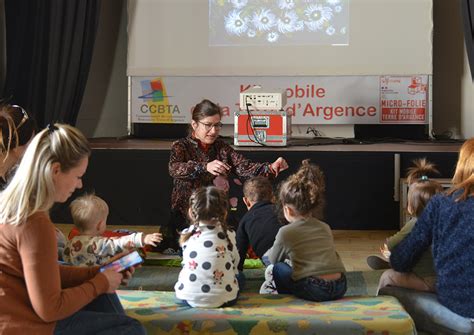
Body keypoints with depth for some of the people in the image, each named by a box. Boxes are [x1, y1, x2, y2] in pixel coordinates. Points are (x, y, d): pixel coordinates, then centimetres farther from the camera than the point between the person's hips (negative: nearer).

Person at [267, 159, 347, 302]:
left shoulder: (286, 232, 0)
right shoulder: (325, 228, 14)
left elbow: (274, 259, 15)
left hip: (313, 291, -5)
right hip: (340, 289, 5)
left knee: (278, 268, 17)